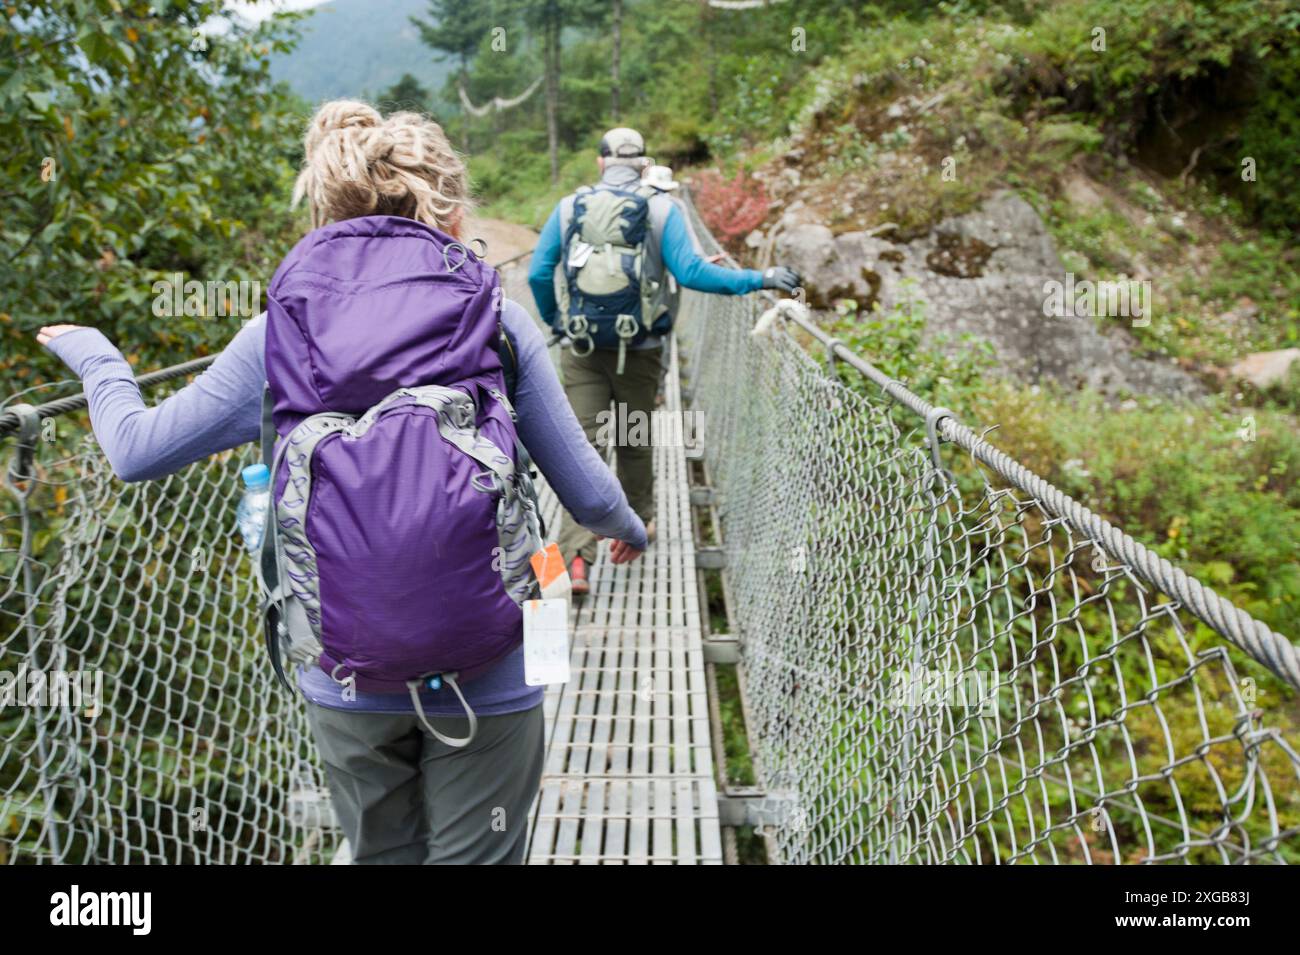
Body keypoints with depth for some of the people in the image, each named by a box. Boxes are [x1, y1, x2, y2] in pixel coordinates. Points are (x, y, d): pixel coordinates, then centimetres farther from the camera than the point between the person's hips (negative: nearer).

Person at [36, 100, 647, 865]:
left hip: (347, 681, 2)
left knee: (382, 855, 26)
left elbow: (135, 449, 5)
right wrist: (630, 529, 22)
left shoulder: (280, 332, -1)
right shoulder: (497, 318, -4)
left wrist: (94, 355, 25)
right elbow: (584, 488, -1)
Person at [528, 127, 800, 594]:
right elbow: (691, 272, -11)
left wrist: (554, 321, 21)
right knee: (634, 441, 17)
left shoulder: (569, 207, 5)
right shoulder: (661, 209, -2)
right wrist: (760, 279, -4)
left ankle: (576, 558, -10)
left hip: (581, 349, 1)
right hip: (638, 350, -1)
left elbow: (538, 274, 4)